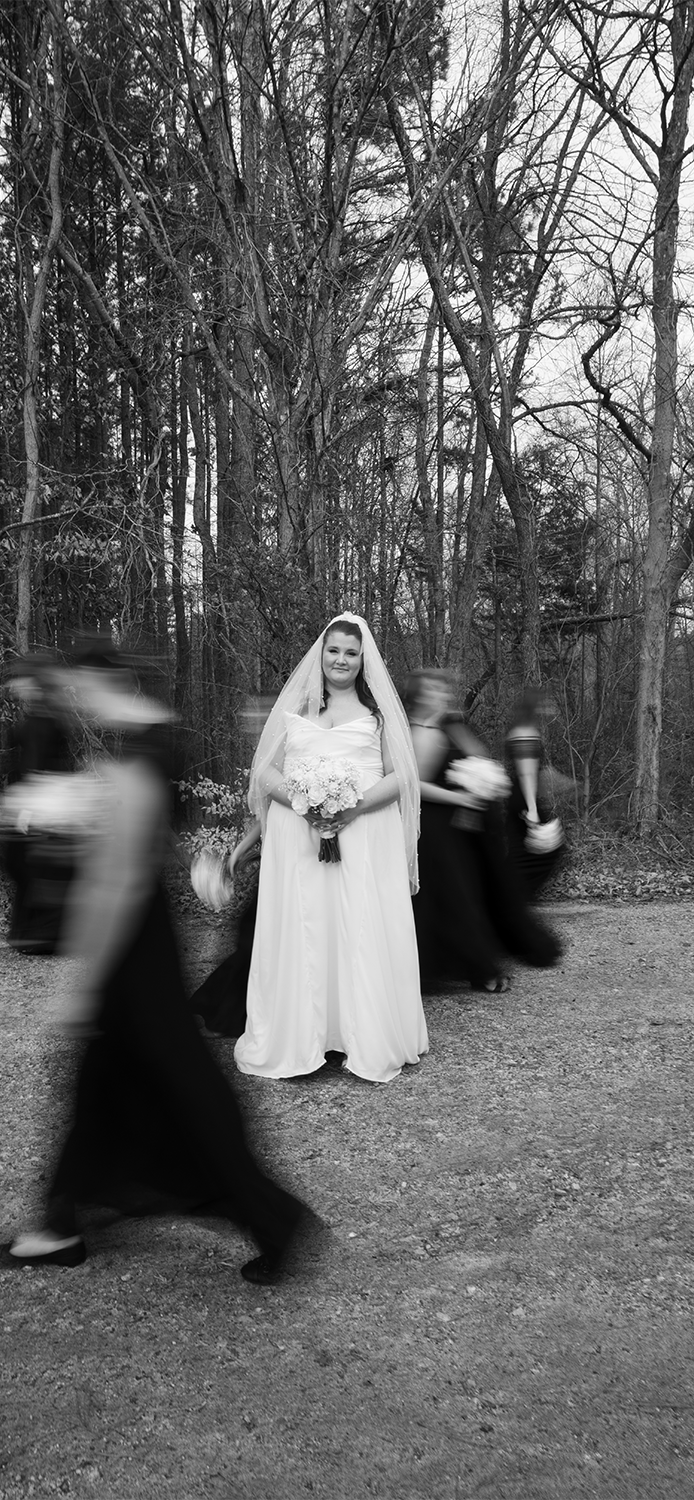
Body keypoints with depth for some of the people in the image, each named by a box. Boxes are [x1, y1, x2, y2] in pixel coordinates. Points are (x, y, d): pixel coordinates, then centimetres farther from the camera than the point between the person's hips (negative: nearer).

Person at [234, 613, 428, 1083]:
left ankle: (364, 1039, 6)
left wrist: (355, 807, -13)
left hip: (364, 839, -1)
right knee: (300, 932, -2)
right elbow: (264, 770, 9)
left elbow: (400, 775, 4)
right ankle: (301, 1037, 7)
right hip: (298, 837, 1)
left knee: (363, 933, -3)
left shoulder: (379, 708, 11)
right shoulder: (294, 705, 14)